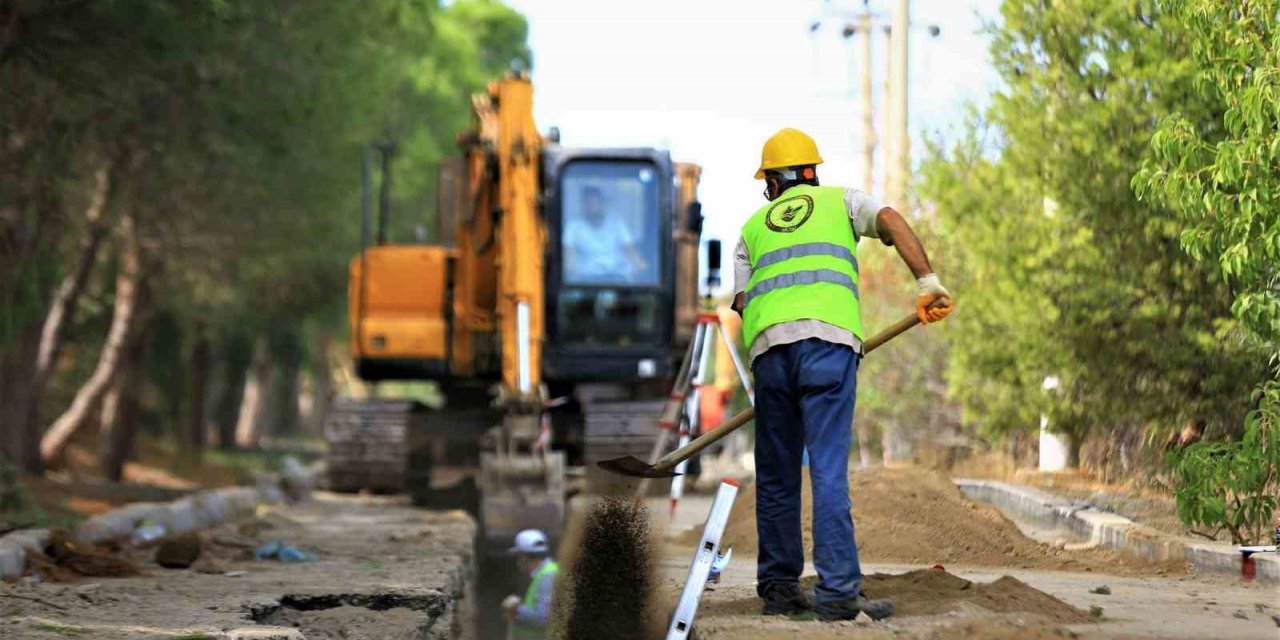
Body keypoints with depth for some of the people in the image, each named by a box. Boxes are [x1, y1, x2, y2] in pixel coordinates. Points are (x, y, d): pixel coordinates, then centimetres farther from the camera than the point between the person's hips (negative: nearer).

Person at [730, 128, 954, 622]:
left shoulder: (752, 228, 28)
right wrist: (928, 283, -3)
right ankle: (837, 591, -12)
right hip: (829, 339, -2)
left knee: (776, 475, 12)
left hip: (768, 346, 2)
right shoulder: (839, 201, 23)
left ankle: (778, 588, 16)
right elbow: (891, 222, 3)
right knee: (829, 470, -7)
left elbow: (742, 302, 18)